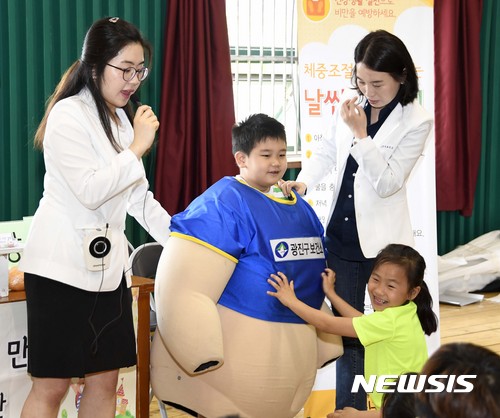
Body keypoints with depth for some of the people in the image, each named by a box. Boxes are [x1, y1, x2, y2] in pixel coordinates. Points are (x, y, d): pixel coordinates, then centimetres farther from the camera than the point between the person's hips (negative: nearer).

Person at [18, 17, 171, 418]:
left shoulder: (121, 119, 13)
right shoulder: (68, 115, -12)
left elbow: (138, 196, 14)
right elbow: (89, 191, -20)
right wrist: (137, 148, -15)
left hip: (107, 264, 8)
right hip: (64, 266, -8)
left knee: (105, 380, 9)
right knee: (52, 385, -2)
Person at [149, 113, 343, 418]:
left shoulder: (300, 207, 13)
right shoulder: (223, 204, -13)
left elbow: (315, 275, 24)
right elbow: (184, 290, -20)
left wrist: (327, 344, 21)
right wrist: (204, 360, -23)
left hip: (296, 352, 8)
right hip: (236, 351, -8)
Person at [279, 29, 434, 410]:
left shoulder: (416, 121, -12)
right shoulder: (351, 106, 2)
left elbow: (387, 183, -17)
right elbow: (327, 154, 13)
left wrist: (360, 134, -24)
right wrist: (303, 182, -5)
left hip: (383, 242, -5)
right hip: (341, 238, 5)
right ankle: (349, 408, 26)